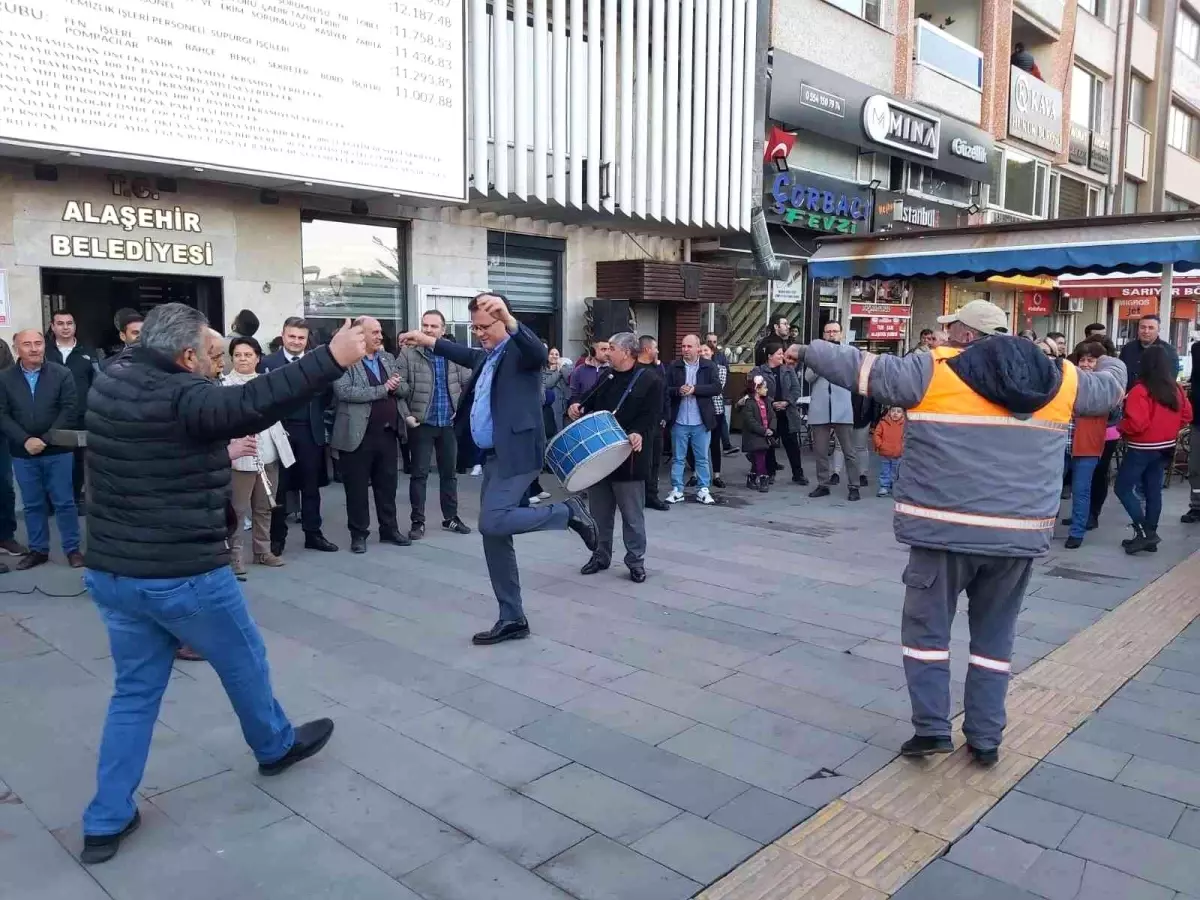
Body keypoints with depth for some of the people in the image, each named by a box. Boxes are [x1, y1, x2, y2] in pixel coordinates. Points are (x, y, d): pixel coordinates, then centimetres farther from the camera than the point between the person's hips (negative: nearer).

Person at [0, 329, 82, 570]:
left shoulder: (62, 374, -4)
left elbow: (69, 410, -8)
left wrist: (45, 440, -14)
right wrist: (25, 440, -14)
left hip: (58, 452, -2)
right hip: (23, 454, 2)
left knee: (64, 502, 4)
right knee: (32, 504, 12)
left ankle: (72, 549, 15)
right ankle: (38, 550, 24)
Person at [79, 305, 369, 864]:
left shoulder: (111, 381, 4)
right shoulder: (181, 398, -22)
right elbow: (255, 402, -38)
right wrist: (333, 358, -39)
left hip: (111, 571, 8)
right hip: (182, 576, -7)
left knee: (135, 691, 17)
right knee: (244, 660, 17)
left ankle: (106, 821, 21)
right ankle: (276, 746, 39)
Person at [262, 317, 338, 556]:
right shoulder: (269, 363, -1)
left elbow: (327, 394, 7)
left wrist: (316, 412, -4)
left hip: (310, 432, 2)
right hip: (281, 431, -2)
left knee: (311, 486, 10)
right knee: (279, 487, 7)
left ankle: (313, 534, 20)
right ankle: (277, 537, 17)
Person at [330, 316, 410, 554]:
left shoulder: (388, 358, 13)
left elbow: (402, 389, 16)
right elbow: (343, 391, -20)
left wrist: (397, 386, -9)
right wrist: (382, 390, -17)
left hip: (388, 433, 6)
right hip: (358, 435, -6)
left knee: (388, 484, 13)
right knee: (357, 487, 4)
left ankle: (389, 529, 25)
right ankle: (358, 534, 15)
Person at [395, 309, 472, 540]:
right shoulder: (408, 353, -5)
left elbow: (468, 383, 8)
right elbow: (397, 387, -7)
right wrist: (406, 415, -14)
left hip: (449, 423, 3)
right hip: (422, 423, -3)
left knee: (449, 472, 12)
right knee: (419, 473, 3)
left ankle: (451, 518, 23)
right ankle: (417, 521, 11)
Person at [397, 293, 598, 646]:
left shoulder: (520, 349, -8)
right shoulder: (486, 354, 17)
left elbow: (539, 352, -32)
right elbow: (468, 355, 40)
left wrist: (508, 318, -47)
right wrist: (428, 341, 43)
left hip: (516, 454, -9)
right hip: (493, 457, 9)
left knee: (492, 523, -23)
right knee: (495, 537, 8)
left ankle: (567, 512, -4)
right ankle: (512, 619, 17)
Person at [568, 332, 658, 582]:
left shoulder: (649, 380, -6)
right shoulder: (606, 379, 14)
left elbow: (652, 415, -13)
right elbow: (590, 404, 21)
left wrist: (639, 433, -30)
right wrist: (577, 409, -1)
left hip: (628, 458, -6)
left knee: (632, 515, 4)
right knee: (599, 512, 13)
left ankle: (636, 561, 15)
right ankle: (600, 555, 26)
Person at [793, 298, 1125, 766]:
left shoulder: (933, 370, -5)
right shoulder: (1057, 379, 10)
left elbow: (861, 368, -2)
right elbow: (1108, 388, 27)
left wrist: (810, 350, 14)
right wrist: (1112, 366, 51)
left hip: (947, 529, -4)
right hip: (1020, 533, 5)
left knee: (927, 627, 11)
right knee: (994, 637, 16)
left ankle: (931, 728, 9)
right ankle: (986, 739, 20)